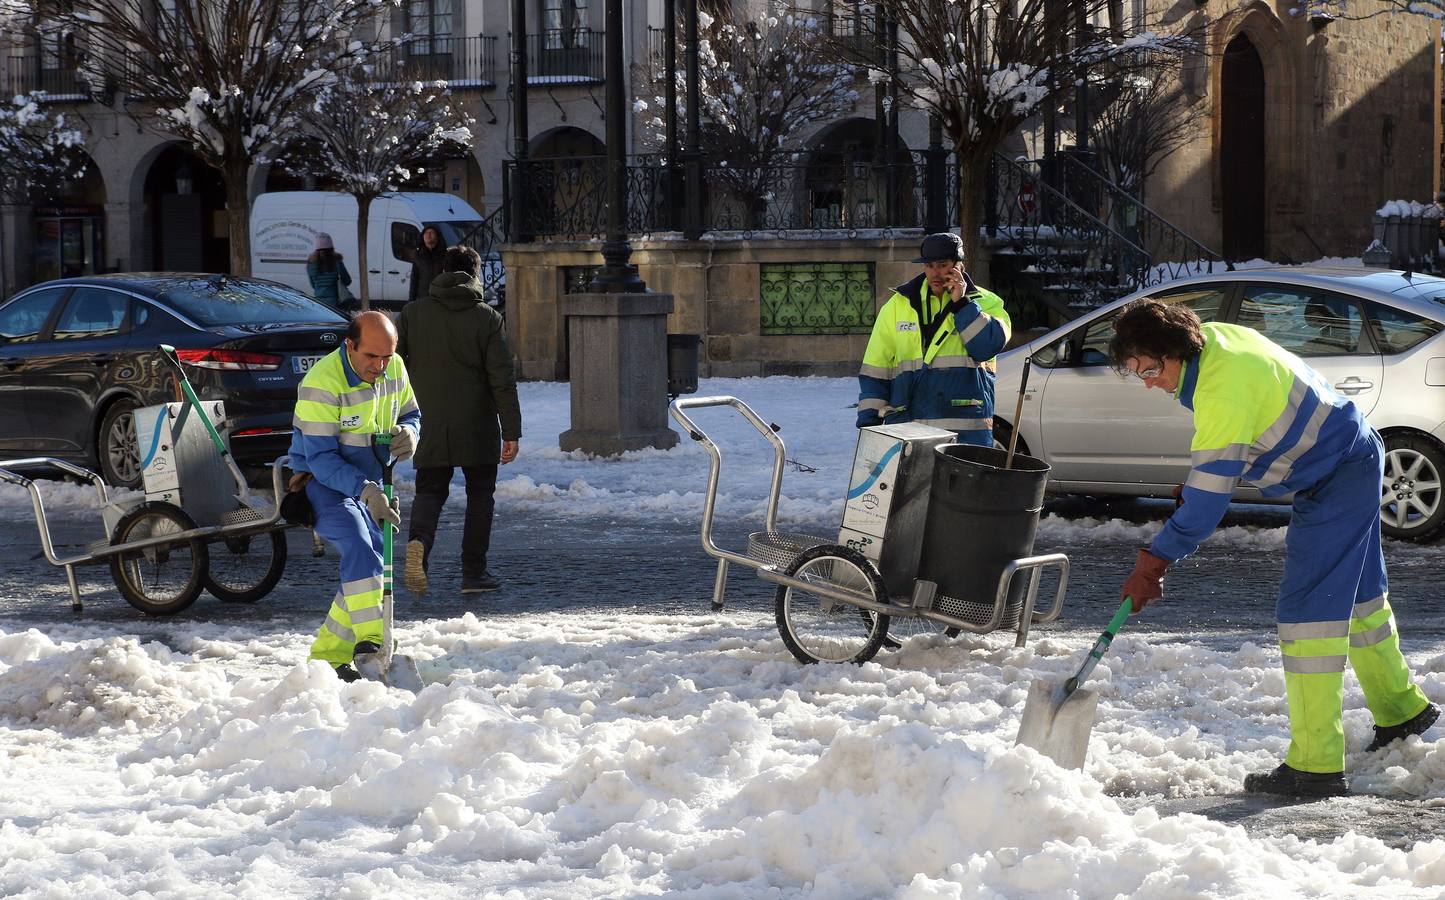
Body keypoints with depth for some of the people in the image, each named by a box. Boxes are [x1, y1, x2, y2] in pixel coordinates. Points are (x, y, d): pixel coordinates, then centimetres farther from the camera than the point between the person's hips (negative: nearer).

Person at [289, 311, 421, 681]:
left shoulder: (394, 370, -4)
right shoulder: (322, 384, -25)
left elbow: (410, 413, 11)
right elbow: (320, 457, -27)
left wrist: (408, 432, -15)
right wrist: (364, 491, -38)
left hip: (369, 484, 8)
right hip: (323, 482, -8)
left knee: (371, 565, 8)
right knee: (360, 551, -28)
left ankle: (328, 656, 18)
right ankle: (370, 643, -33)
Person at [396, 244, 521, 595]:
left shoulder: (413, 314, 2)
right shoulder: (487, 318, -5)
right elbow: (502, 379, -8)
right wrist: (511, 431, -5)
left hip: (429, 427, 2)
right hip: (477, 430, -2)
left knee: (429, 491, 10)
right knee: (480, 494, 12)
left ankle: (419, 540, -20)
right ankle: (474, 572, 10)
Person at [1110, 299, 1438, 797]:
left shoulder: (1224, 388, -31)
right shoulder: (1211, 339, -1)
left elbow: (1209, 498, -30)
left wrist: (1154, 561, -26)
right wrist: (1195, 483, 10)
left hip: (1336, 481, -10)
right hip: (1356, 459, 10)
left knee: (1307, 609, -14)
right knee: (1357, 591, 25)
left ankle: (1315, 765, -15)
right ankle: (1400, 709, 43)